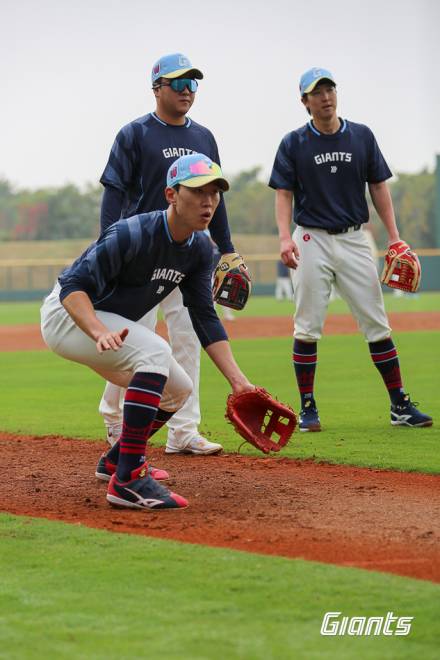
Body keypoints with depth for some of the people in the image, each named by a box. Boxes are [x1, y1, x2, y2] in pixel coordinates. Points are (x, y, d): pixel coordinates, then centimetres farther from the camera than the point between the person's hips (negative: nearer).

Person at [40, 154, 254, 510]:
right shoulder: (133, 235, -29)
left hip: (111, 324, 9)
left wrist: (238, 381, -10)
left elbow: (205, 319, -1)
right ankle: (127, 480, -35)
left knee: (178, 389, 13)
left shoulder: (200, 249, -3)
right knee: (155, 351, -32)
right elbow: (73, 286, -31)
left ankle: (116, 460, 37)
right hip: (67, 315, -9)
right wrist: (101, 333, -48)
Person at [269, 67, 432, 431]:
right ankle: (308, 409, 6)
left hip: (355, 239, 2)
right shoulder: (294, 143, 2)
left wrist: (394, 236, 1)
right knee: (308, 328, -2)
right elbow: (284, 193, 0)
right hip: (312, 240, -2)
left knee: (377, 323, 1)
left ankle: (401, 405, 5)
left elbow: (379, 186, 9)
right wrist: (285, 236, -15)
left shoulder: (362, 136, 7)